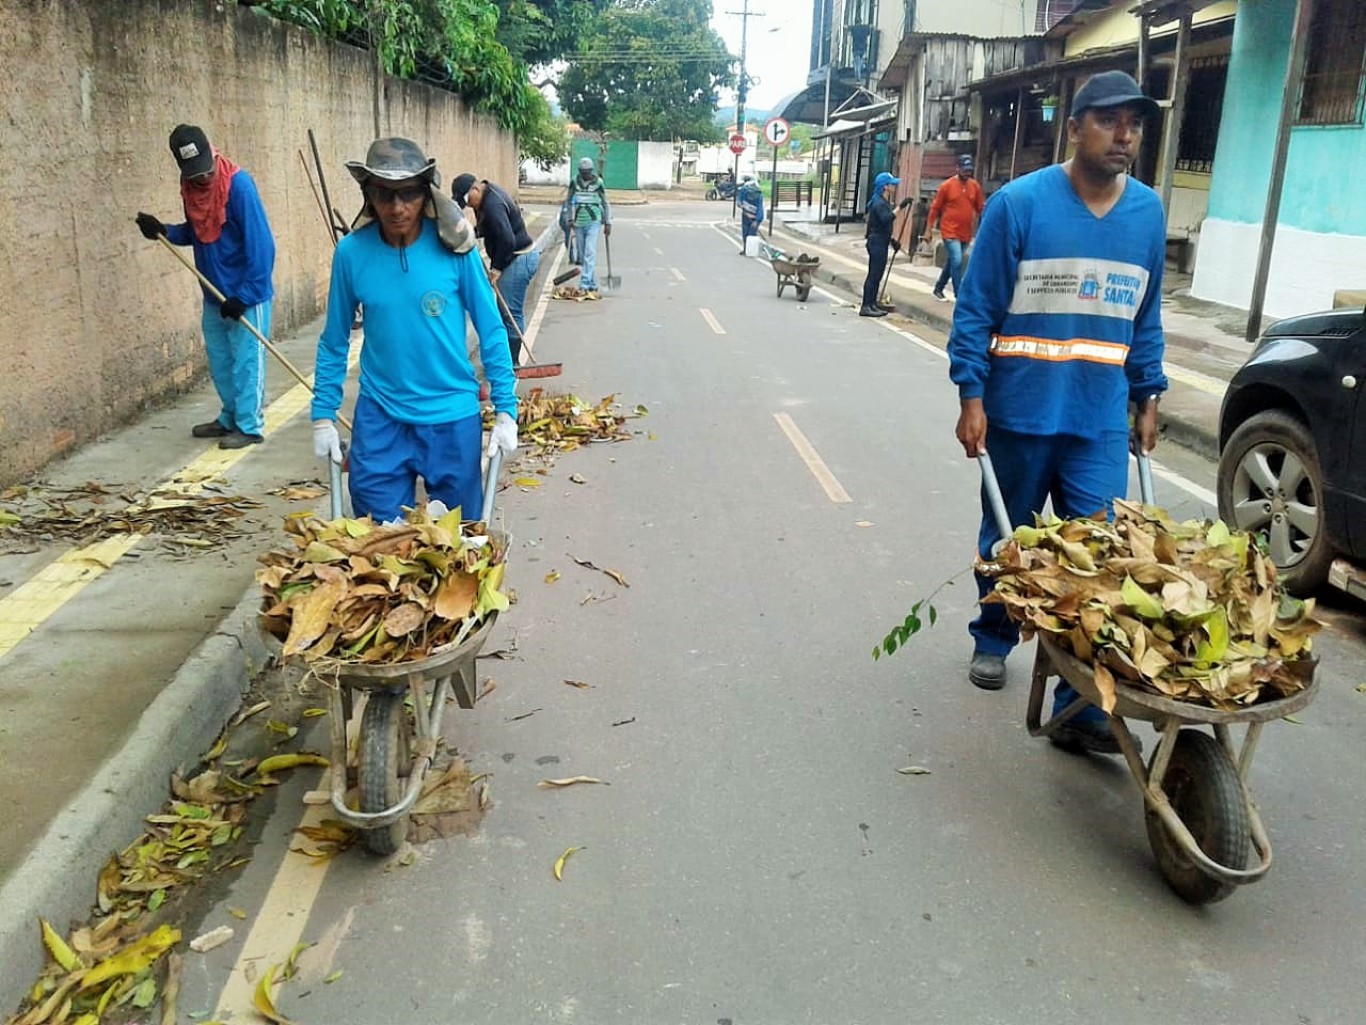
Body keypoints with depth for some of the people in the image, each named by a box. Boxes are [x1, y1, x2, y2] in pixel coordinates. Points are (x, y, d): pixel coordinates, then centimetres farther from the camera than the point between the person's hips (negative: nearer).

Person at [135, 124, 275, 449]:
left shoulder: (238, 184, -19)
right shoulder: (189, 186, 3)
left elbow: (260, 243, -21)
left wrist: (245, 295, -21)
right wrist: (164, 232, -4)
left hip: (246, 294, -7)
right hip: (214, 294, 7)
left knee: (246, 360, 0)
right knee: (219, 359, 15)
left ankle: (250, 426, 9)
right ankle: (230, 418, 28)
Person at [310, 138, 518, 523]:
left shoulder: (453, 247, -9)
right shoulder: (352, 252, -6)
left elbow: (491, 331, -3)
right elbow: (334, 341, 5)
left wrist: (505, 408, -5)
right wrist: (323, 414, 3)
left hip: (453, 417, -1)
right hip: (379, 419, 1)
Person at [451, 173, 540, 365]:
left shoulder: (493, 205, -24)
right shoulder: (487, 194, 10)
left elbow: (507, 240, -30)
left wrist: (497, 267, -18)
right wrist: (472, 233, 5)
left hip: (519, 260, -11)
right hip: (514, 258, 11)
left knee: (511, 312, -7)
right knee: (505, 310, 13)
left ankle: (511, 362, -1)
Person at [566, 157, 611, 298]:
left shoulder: (598, 183, -1)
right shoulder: (574, 182, 5)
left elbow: (605, 203, 7)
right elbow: (570, 201, 16)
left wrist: (608, 223, 7)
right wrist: (570, 219, 10)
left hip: (593, 222, -3)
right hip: (578, 223, 4)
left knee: (590, 253, -14)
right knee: (582, 255, 6)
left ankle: (585, 284, -18)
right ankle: (592, 285, 15)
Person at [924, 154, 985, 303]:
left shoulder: (975, 186, 5)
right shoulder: (947, 186, -5)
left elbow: (980, 208, 11)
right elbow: (935, 208, 0)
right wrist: (928, 230, 0)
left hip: (966, 233, 5)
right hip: (950, 232, -5)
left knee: (952, 262, 15)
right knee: (957, 262, -13)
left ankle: (938, 289, 31)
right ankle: (959, 296, -9)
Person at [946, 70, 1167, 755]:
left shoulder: (1147, 212, 5)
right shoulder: (1020, 203, -8)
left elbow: (1146, 318, 14)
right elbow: (976, 308, -7)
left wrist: (1147, 398, 13)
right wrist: (971, 397, -11)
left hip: (1101, 422, 3)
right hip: (1020, 413, -2)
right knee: (1008, 541, 14)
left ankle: (1081, 707, 2)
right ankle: (993, 640, 39)